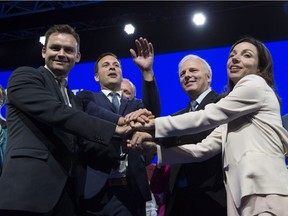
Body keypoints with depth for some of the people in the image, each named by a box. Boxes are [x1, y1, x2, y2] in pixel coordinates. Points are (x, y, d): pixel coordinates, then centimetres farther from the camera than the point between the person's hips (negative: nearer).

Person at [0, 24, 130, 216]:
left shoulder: (74, 100, 24)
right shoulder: (24, 76, 2)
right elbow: (56, 113, -15)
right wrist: (114, 129, -18)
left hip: (65, 192, 8)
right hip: (28, 189, -7)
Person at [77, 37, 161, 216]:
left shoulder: (136, 105, 17)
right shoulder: (87, 97, 11)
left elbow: (153, 114, -5)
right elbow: (93, 112, -12)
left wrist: (147, 71, -15)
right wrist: (122, 121, -29)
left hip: (131, 190, 2)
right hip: (95, 189, -2)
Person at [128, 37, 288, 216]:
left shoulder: (255, 83, 2)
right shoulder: (232, 115, 27)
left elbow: (207, 117, -6)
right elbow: (204, 149, 15)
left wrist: (154, 124, -1)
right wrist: (155, 145, 6)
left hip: (264, 192, -8)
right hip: (244, 193, 9)